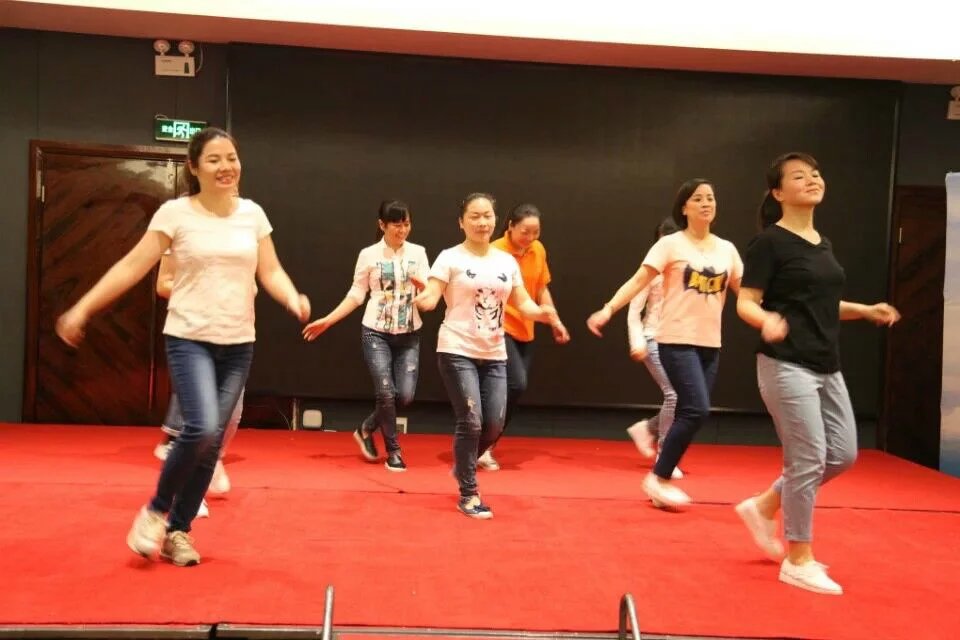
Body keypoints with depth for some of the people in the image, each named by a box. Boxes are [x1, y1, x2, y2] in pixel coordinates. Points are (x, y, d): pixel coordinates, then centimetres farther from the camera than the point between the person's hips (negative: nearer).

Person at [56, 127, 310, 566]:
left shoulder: (253, 214, 6)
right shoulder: (175, 213, -4)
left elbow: (271, 271, 5)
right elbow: (131, 267, -4)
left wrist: (294, 300, -15)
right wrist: (82, 309, -9)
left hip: (239, 344, 4)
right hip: (189, 338, -4)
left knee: (213, 443, 6)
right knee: (201, 429, -21)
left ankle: (178, 530, 23)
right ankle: (156, 510, 7)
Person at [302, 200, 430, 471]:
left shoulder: (417, 252, 2)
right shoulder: (369, 255, -3)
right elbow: (356, 295, 1)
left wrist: (421, 285, -25)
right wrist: (327, 320, -6)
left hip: (409, 335, 2)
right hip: (376, 332, -2)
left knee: (405, 395, -3)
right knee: (385, 393, -9)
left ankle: (366, 430, 25)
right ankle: (393, 451, 13)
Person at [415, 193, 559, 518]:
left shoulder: (507, 261, 11)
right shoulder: (450, 258, -3)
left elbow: (522, 302, 10)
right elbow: (432, 297, -13)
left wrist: (542, 312, -11)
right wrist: (422, 298, -36)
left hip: (494, 355, 5)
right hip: (457, 351, -5)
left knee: (494, 424, 4)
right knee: (471, 422, -8)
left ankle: (463, 466, 34)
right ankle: (469, 494, 9)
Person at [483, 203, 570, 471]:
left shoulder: (538, 250, 5)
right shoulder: (495, 251, -15)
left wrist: (555, 322, 12)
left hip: (525, 331, 7)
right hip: (499, 329, -7)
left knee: (514, 388, 5)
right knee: (516, 384, -20)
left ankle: (486, 446, 19)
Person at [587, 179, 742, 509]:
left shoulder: (727, 249, 11)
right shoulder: (670, 244, -4)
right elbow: (638, 280, -13)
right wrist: (608, 309, -26)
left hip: (710, 344, 6)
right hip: (677, 341, -6)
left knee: (688, 414, 6)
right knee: (697, 410, -15)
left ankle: (662, 480, 20)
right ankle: (659, 478, 1)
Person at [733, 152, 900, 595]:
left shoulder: (823, 243, 14)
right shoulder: (769, 242, -10)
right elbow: (746, 302, -13)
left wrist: (866, 311, 12)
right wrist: (766, 320, -33)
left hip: (827, 367, 9)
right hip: (787, 366, -8)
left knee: (842, 455, 11)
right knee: (808, 461, -6)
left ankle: (763, 508, 26)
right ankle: (798, 561, 10)